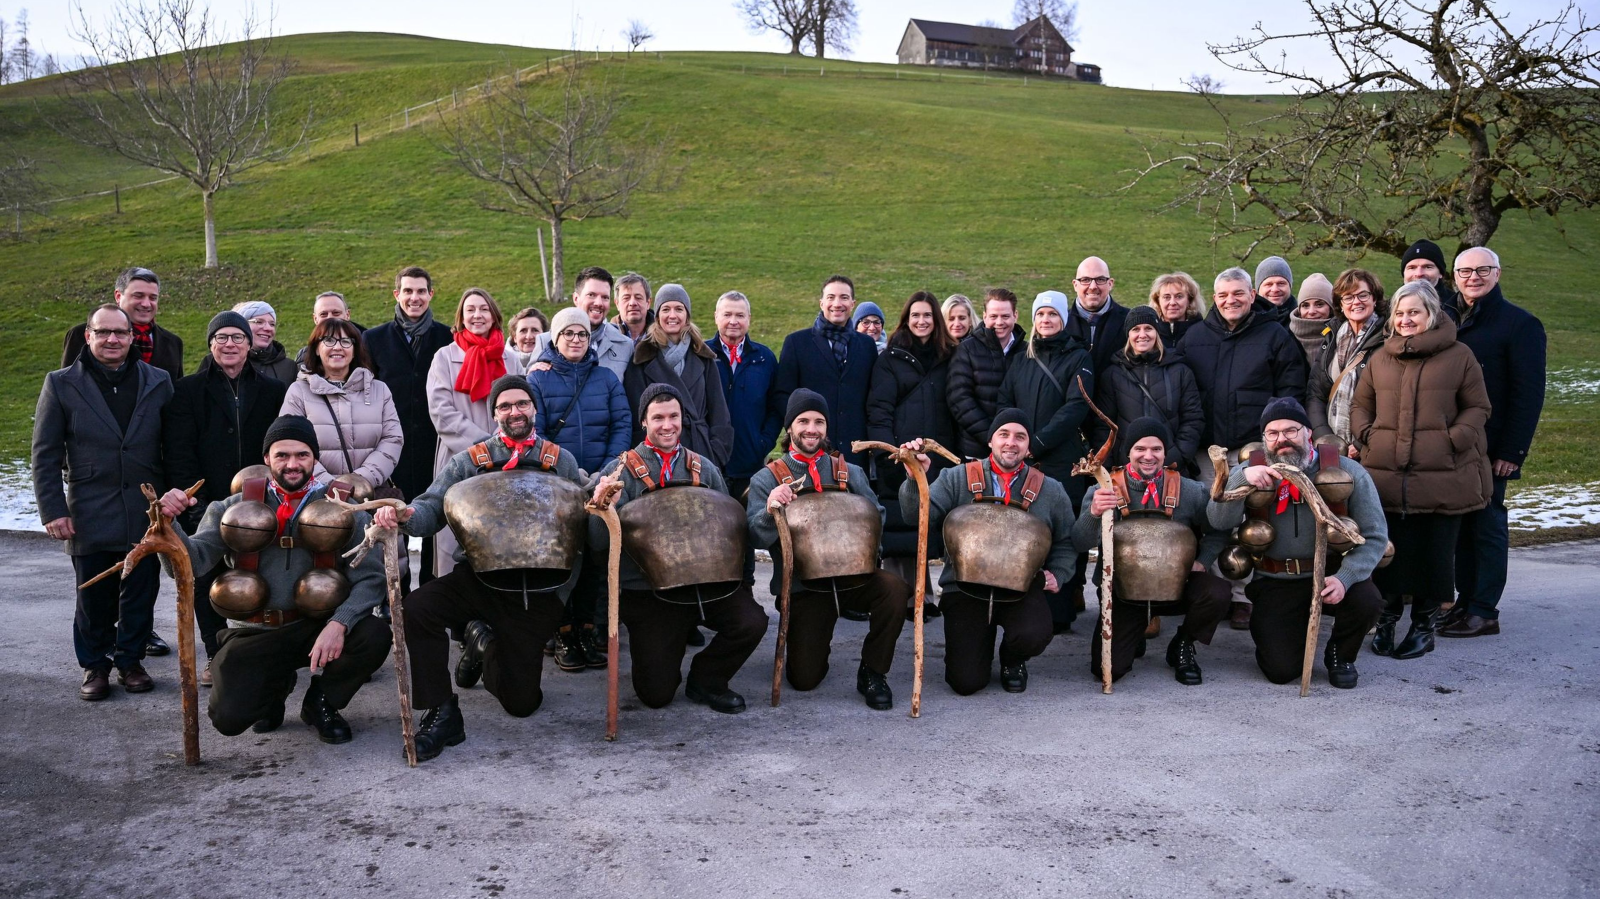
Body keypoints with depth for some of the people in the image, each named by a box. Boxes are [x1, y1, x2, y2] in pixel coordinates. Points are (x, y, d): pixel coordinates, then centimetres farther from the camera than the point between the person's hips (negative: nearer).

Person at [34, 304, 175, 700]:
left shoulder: (157, 382, 4)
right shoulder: (62, 385, 1)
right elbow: (45, 455, 1)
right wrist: (53, 511, -5)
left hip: (144, 515, 1)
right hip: (89, 515, -1)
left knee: (140, 593, 9)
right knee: (94, 597, 7)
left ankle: (131, 659, 25)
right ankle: (94, 665, 24)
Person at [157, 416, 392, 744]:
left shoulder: (341, 508, -3)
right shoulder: (237, 507, 3)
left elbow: (371, 576, -12)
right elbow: (193, 560, -8)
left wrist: (339, 624, -28)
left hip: (319, 627, 0)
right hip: (254, 632, 0)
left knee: (374, 636, -29)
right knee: (228, 717, -21)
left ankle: (321, 702, 4)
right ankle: (275, 685, 19)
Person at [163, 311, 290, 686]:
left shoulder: (273, 391, 9)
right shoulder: (187, 390, 5)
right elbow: (177, 451, -2)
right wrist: (194, 498, -12)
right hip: (205, 506, 0)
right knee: (207, 581, 6)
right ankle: (215, 655, 19)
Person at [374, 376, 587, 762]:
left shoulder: (561, 462, 6)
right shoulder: (470, 461, 5)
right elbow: (432, 507, -6)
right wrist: (406, 514, -30)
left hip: (537, 589, 0)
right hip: (479, 575, 0)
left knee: (522, 702, -1)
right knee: (415, 609, -30)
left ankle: (486, 646, 34)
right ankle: (442, 714, -10)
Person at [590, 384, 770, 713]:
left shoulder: (703, 469, 9)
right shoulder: (621, 471, -2)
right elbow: (599, 540, -10)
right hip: (646, 590, -3)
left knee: (752, 622, -23)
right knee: (656, 693, -8)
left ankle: (705, 681, 6)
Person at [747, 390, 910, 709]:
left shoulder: (849, 473, 9)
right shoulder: (767, 479, 0)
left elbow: (876, 516, 5)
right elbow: (757, 537, -10)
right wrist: (770, 510, -31)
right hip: (801, 585, -2)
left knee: (894, 588, -30)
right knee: (804, 679, -9)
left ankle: (872, 673, -7)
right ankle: (816, 643, 29)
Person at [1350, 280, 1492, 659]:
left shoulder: (1459, 356, 3)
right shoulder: (1380, 358, 12)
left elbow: (1477, 407, 4)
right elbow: (1360, 404, 18)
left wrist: (1455, 439, -11)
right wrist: (1366, 434, 0)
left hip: (1443, 475, -2)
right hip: (1386, 474, 3)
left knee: (1434, 552, 4)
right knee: (1387, 549, 7)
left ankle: (1425, 623, 19)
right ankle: (1386, 617, 22)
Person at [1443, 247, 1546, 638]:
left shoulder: (1520, 323, -5)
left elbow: (1529, 393, -10)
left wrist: (1512, 450, -15)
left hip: (1490, 449, -5)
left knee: (1487, 524, -1)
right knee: (1460, 524, 9)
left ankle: (1484, 612, 5)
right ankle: (1465, 601, 17)